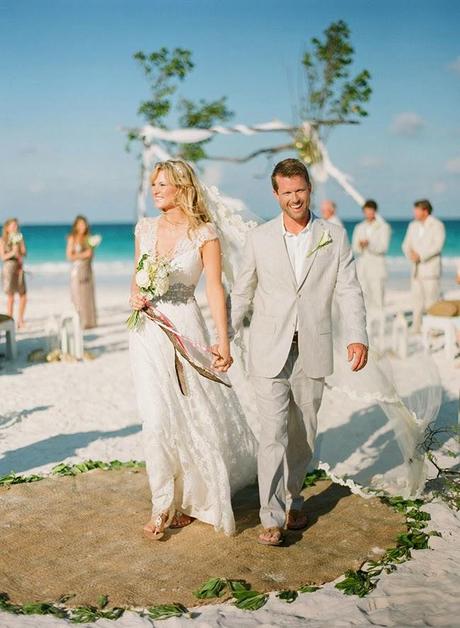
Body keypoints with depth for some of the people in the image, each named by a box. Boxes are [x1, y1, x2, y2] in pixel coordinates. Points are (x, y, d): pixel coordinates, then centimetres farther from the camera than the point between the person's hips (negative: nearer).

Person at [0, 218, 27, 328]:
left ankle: (20, 320, 16)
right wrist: (12, 253, -21)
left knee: (23, 296, 4)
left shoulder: (19, 238, 9)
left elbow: (24, 253, 4)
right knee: (10, 297, -4)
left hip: (19, 267, 4)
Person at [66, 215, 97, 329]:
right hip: (77, 269, -6)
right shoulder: (72, 238, -4)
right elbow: (69, 256, -10)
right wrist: (83, 255, -15)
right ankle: (78, 323, -5)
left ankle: (89, 322, 7)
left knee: (88, 296, 3)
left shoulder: (87, 238, 12)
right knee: (78, 297, -6)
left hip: (87, 269, 6)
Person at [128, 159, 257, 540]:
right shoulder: (145, 229, 8)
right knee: (157, 420, 0)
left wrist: (223, 341, -20)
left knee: (193, 415, 6)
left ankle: (189, 498, 30)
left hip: (184, 328, -3)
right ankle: (164, 506, 13)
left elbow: (215, 288, -12)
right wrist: (135, 296, -5)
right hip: (147, 331, 3)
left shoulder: (204, 234, -6)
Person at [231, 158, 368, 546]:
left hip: (313, 352, 1)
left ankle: (292, 499, 32)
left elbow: (349, 291, -2)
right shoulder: (260, 238, 3)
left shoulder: (335, 237, 3)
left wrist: (357, 337, -16)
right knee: (273, 433, -7)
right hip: (270, 352, -1)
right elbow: (242, 293, 9)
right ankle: (272, 518, 0)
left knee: (303, 434, 12)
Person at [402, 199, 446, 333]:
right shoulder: (413, 225, 15)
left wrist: (420, 256, -19)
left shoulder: (437, 225, -3)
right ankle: (417, 326, 9)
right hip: (416, 269, 6)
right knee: (416, 298, 5)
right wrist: (410, 254, -8)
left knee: (432, 299, -7)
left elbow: (437, 245, -14)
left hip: (431, 268, -6)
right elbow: (406, 244, 13)